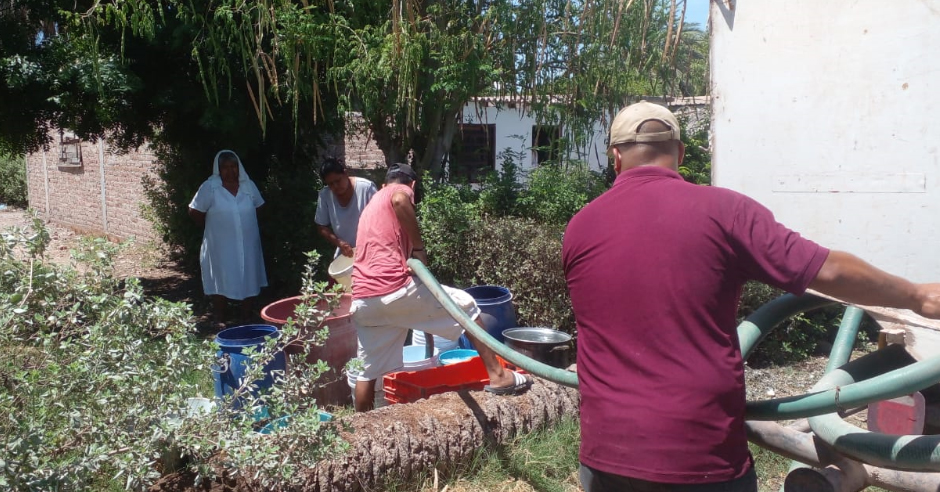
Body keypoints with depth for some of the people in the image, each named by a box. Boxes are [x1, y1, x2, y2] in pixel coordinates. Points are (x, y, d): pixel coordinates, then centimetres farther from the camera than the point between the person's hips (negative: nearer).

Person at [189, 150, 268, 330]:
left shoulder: (249, 185, 2)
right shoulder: (209, 187, -8)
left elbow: (257, 207, 14)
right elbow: (194, 212, -3)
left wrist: (247, 226, 8)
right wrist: (213, 226, 2)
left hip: (247, 245, 4)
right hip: (221, 246, -3)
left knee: (248, 280, 12)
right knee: (221, 282, 3)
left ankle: (247, 318, 26)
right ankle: (218, 319, 15)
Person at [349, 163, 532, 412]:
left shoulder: (371, 206, 32)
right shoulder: (401, 191, 7)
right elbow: (400, 201, -21)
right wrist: (419, 248, -13)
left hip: (362, 300, 8)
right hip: (394, 288, -8)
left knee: (369, 370, 18)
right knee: (465, 305, 5)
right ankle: (497, 375, 4)